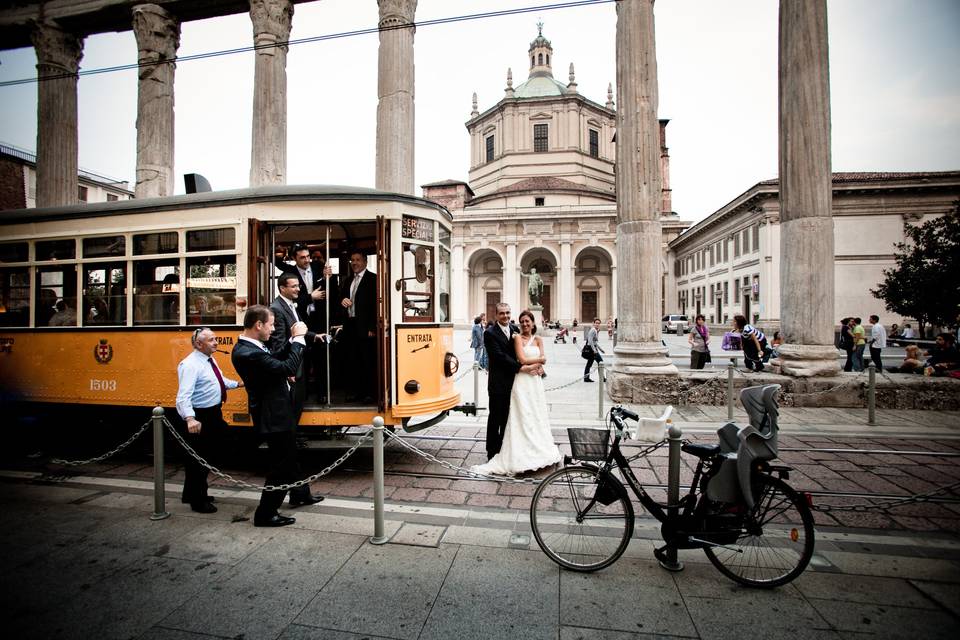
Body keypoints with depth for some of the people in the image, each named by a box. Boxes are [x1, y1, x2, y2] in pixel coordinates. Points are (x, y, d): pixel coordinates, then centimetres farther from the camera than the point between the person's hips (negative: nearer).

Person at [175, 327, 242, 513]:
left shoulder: (210, 359, 7)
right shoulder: (190, 365, -22)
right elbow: (183, 396, -31)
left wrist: (238, 384, 18)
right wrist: (190, 419, -43)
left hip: (214, 414, 9)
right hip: (200, 418, -9)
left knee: (207, 456, 21)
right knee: (198, 458, 5)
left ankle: (191, 494, 40)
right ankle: (197, 501, 22)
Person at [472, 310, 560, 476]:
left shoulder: (538, 339, 12)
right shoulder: (518, 337, -4)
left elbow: (543, 360, 4)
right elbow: (522, 360, -12)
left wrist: (535, 363, -15)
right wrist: (539, 360, -4)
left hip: (536, 381, 6)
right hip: (522, 381, -5)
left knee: (537, 415, 12)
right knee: (523, 416, -3)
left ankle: (539, 449, 25)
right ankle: (523, 454, 5)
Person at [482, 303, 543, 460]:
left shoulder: (514, 330, 7)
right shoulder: (490, 333, -11)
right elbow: (500, 356, -19)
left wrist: (538, 364, -14)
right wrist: (523, 368, -21)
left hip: (512, 382, 6)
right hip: (498, 383, -5)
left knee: (508, 418, 16)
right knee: (495, 418, 7)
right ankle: (492, 451, 20)